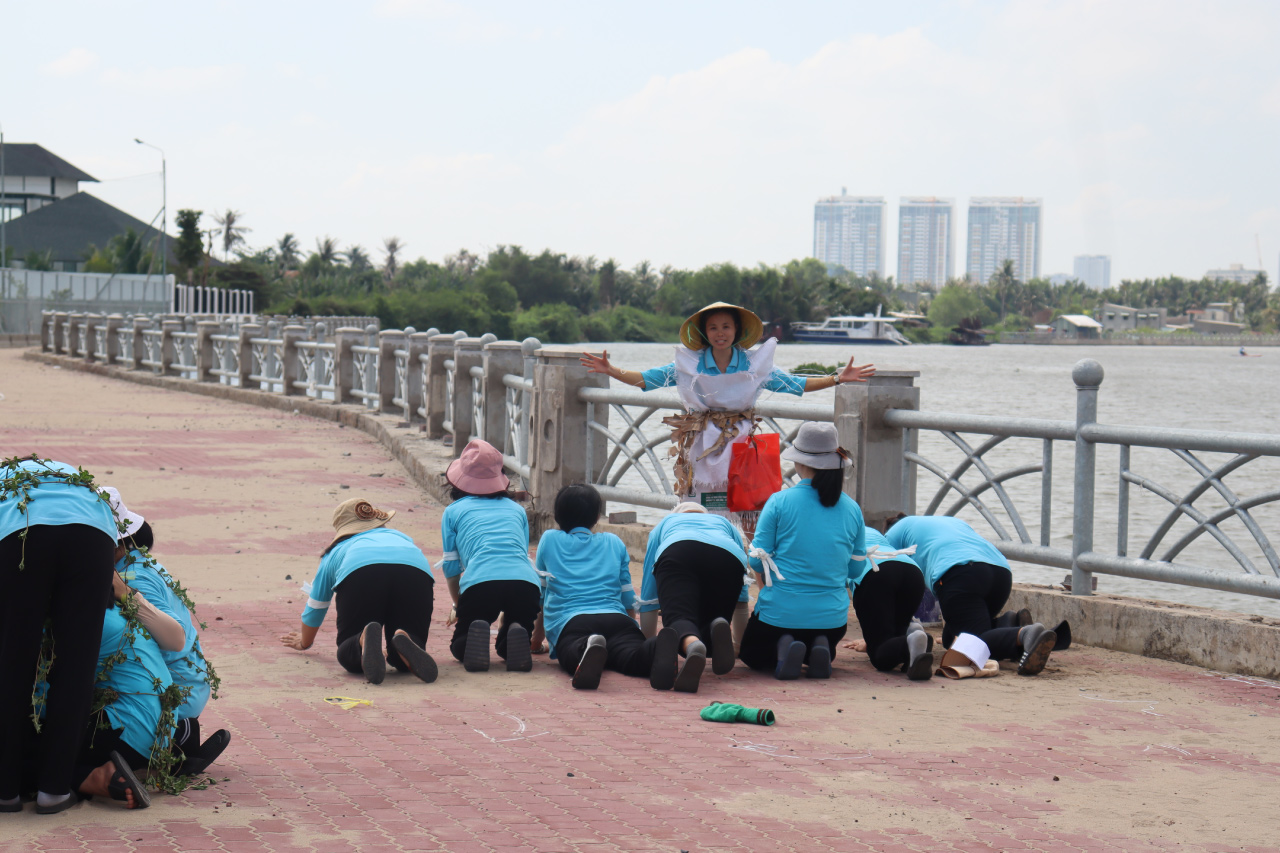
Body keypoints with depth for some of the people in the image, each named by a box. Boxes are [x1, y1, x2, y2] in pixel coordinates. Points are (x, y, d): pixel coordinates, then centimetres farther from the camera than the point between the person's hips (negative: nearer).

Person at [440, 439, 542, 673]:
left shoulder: (453, 511, 21)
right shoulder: (517, 509, 29)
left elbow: (451, 567, 21)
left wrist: (458, 606, 39)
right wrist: (507, 613, 47)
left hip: (480, 582, -2)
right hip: (526, 581, 2)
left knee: (459, 646, 19)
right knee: (507, 648, 24)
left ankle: (476, 635, -16)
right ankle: (516, 635, -12)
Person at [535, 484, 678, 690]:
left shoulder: (549, 540, 30)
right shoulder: (614, 542, 33)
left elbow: (540, 595, 35)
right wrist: (632, 626, 49)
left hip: (569, 621, -1)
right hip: (616, 618, 1)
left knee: (573, 655, -33)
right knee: (630, 654, -28)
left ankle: (586, 649, -68)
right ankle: (659, 648, -62)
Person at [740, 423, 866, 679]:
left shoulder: (780, 502, -9)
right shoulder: (852, 509, 1)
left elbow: (758, 559, -4)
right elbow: (854, 566, 10)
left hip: (780, 613, -3)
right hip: (833, 617, 3)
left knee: (751, 654, 26)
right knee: (824, 653, 36)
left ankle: (783, 649, -9)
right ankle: (819, 650, -2)